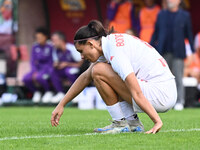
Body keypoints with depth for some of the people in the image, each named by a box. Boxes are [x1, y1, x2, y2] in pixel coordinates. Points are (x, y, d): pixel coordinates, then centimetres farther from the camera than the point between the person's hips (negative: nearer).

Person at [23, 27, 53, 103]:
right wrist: (35, 72, -12)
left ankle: (48, 92, -8)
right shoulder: (35, 47, 5)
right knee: (26, 78, -22)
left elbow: (51, 62, -11)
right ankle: (36, 92, 6)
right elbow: (33, 61, 7)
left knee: (39, 77, -37)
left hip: (48, 69, -5)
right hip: (38, 69, 5)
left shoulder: (50, 47, -10)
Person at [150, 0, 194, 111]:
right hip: (163, 52, 2)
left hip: (178, 52, -2)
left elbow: (189, 34, 7)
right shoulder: (161, 14, 13)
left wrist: (192, 51, 2)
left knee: (178, 77, -5)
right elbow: (156, 32, 15)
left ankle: (179, 102, -1)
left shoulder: (185, 15, 7)